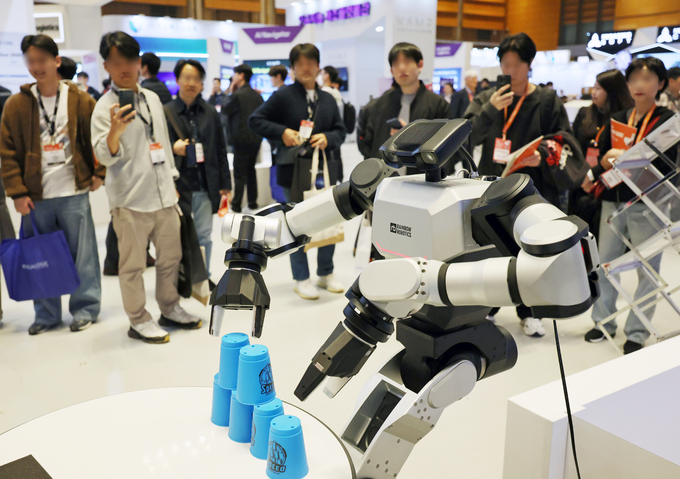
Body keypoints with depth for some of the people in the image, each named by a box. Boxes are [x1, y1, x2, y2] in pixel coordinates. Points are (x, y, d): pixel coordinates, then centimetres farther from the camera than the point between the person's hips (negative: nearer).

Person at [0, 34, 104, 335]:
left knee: (82, 254, 4)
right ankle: (46, 313, 24)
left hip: (74, 193, -2)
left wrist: (98, 173, -2)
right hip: (36, 196, 2)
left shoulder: (80, 100, 0)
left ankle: (85, 308, 19)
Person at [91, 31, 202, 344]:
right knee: (133, 265, 3)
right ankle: (138, 321, 17)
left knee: (171, 256, 14)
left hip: (163, 195, 6)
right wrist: (114, 132, -33)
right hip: (130, 199, -6)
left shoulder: (152, 98, 12)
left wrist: (172, 180, 18)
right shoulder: (106, 107, -7)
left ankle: (170, 309, 30)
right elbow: (104, 156, -14)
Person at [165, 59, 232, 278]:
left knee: (204, 236, 8)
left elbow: (221, 150, 10)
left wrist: (225, 184, 7)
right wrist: (173, 148, -18)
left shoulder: (210, 113, 8)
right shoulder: (166, 112, 0)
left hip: (205, 186, 2)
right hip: (179, 186, -2)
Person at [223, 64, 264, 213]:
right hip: (256, 138, 7)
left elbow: (225, 110, -1)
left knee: (239, 173, -2)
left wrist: (230, 92, 5)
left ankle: (236, 205, 2)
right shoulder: (257, 95, 8)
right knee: (251, 170, 17)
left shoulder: (237, 95, -15)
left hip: (242, 140, -7)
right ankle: (253, 202, 22)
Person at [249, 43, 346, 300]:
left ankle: (326, 273, 28)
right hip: (294, 170, -4)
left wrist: (328, 138, -9)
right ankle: (301, 279, 19)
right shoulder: (283, 96, -3)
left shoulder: (328, 99, 12)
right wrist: (282, 132, -17)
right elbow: (255, 120, -4)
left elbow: (340, 130, 12)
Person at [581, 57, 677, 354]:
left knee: (647, 269, 1)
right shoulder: (617, 119, 12)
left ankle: (636, 333, 12)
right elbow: (603, 156, 10)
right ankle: (604, 321, 22)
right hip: (613, 200, 4)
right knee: (606, 263, 8)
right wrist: (594, 175, -11)